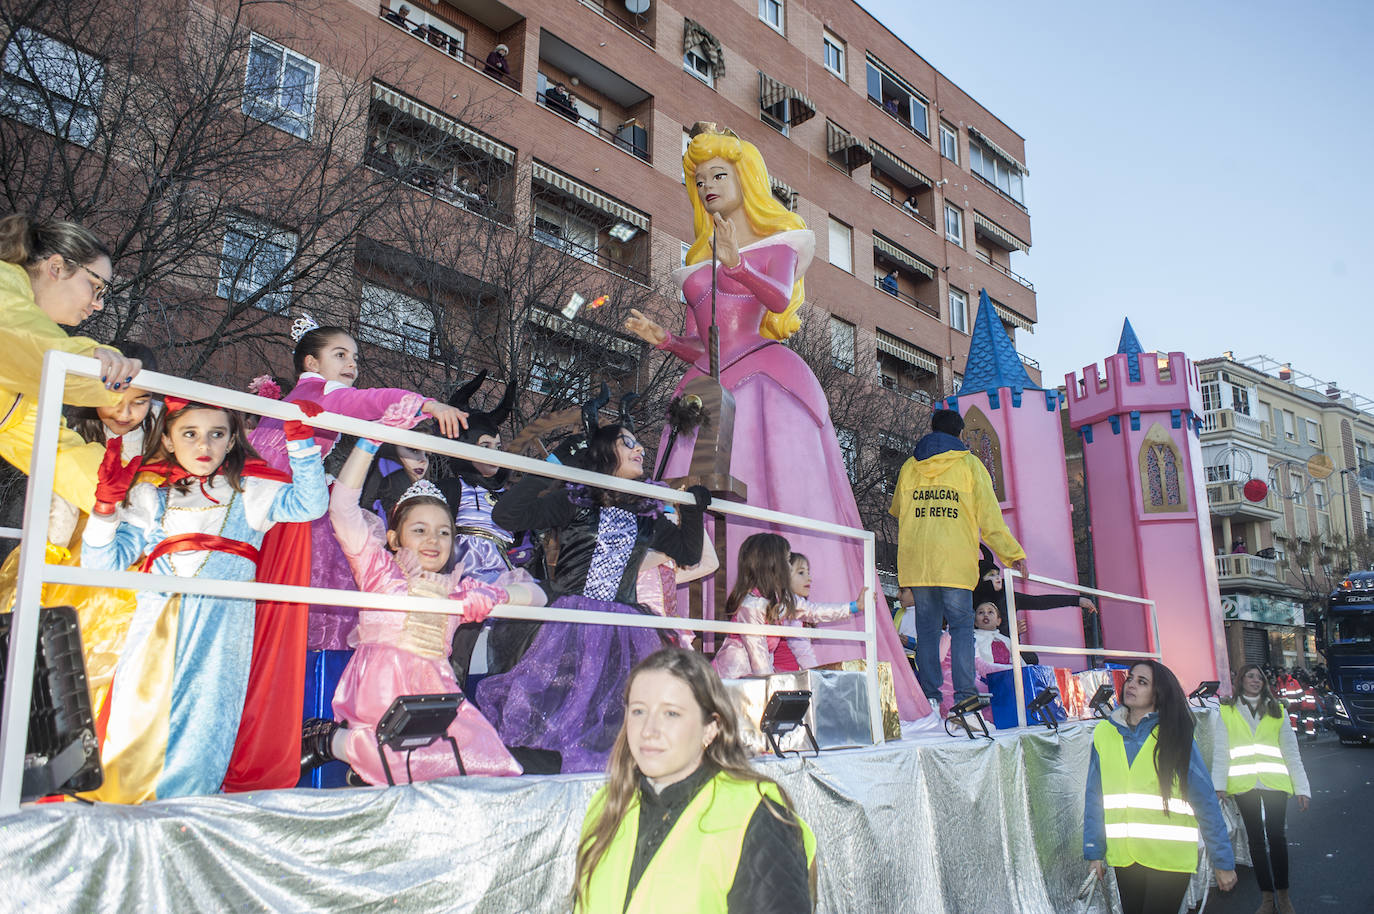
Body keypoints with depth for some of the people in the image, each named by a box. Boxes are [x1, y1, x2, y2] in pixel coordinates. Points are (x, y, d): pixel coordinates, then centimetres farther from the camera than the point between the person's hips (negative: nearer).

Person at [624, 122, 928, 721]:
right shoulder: (696, 265, 28)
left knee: (789, 500, -17)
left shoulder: (777, 240, 16)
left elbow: (781, 296, -6)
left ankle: (823, 664, -19)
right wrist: (662, 338, 5)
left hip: (768, 384, -4)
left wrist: (739, 262, -21)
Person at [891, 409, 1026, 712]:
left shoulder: (909, 467, 14)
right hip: (955, 561, -3)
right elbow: (989, 516, 0)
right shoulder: (970, 465, 5)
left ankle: (930, 695, 6)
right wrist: (1013, 554, 4)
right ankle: (964, 693, -8)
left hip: (915, 559, 3)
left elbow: (896, 510, 27)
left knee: (926, 627, 8)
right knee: (962, 626, 2)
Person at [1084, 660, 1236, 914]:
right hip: (1123, 857, 3)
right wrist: (1094, 852, 5)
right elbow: (1094, 798, 7)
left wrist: (1223, 862, -3)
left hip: (1169, 858, -3)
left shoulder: (1174, 736, -4)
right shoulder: (1104, 733, 3)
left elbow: (1205, 801, -3)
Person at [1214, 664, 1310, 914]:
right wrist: (1219, 785, -6)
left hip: (1274, 781, 0)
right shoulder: (1227, 711, 7)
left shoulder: (1277, 710, 11)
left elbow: (1291, 752, 10)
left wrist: (1301, 788, 3)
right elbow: (1220, 751, 3)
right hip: (1243, 783, 0)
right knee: (1256, 838, 6)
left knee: (1276, 835, -1)